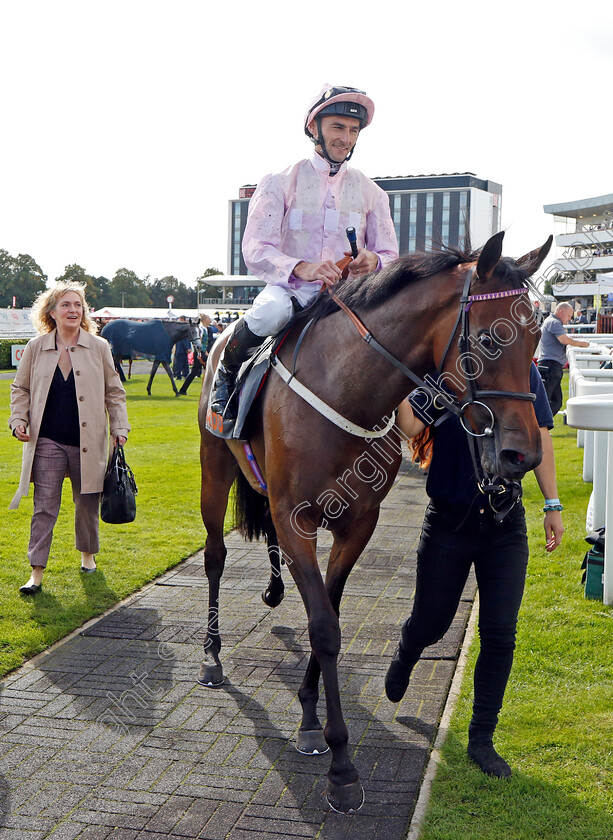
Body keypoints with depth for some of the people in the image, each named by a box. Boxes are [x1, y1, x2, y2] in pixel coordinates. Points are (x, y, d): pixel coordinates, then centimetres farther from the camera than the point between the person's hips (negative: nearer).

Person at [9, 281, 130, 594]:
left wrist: (119, 428, 2)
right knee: (44, 507, -2)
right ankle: (37, 572, 4)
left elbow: (114, 392, 8)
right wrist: (18, 420, 0)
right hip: (47, 442, 0)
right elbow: (20, 388, 13)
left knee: (88, 503, 12)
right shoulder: (36, 347, 3)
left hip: (88, 443, 0)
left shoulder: (99, 348, 2)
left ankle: (87, 553, 35)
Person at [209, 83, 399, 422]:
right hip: (290, 289, -3)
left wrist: (374, 261, -17)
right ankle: (227, 374, -7)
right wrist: (301, 268, -30)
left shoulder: (372, 193, 14)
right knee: (271, 311, -39)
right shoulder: (279, 184, 4)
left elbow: (391, 257, 10)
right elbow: (255, 251, -9)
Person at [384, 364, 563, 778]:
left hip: (505, 524, 2)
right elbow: (410, 427, -21)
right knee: (430, 623, 12)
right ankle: (404, 659, 50)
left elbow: (541, 440, 8)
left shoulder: (524, 372, 0)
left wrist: (553, 505, 7)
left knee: (500, 633, 0)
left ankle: (482, 739, 17)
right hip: (449, 522, -1)